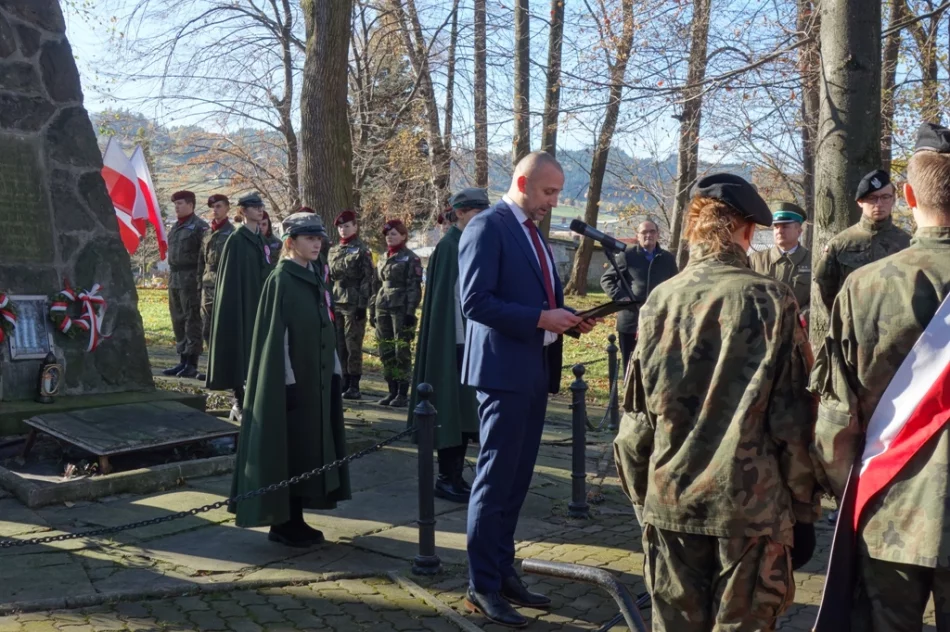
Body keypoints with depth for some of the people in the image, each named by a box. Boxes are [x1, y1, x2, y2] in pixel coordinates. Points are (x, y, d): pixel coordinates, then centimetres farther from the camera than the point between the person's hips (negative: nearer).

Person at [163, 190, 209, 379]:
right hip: (174, 279, 9)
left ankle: (192, 364, -1)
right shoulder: (175, 227, 17)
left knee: (192, 321, -5)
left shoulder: (199, 226, -8)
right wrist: (171, 278, 17)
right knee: (178, 321, 11)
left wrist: (200, 281, -19)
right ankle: (183, 361, 19)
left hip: (191, 279, -9)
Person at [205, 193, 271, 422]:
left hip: (258, 303, 8)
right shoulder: (236, 240, -9)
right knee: (241, 349, -4)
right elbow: (231, 278, -13)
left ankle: (246, 400, 18)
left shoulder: (260, 239, 14)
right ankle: (240, 402, 1)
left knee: (255, 351, 10)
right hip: (241, 303, -8)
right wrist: (237, 307, -18)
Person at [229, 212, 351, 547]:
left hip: (317, 378, 8)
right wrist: (288, 380, -19)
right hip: (292, 380, -8)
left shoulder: (315, 280, 12)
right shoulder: (280, 280, -11)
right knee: (289, 449, -1)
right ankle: (283, 523, 10)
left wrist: (333, 372, 11)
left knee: (310, 447, 10)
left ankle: (296, 519, 19)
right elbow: (274, 334, -15)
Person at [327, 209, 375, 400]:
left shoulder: (362, 251, -3)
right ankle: (343, 382, 15)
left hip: (354, 304, -6)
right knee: (339, 345, 7)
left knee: (353, 345, -4)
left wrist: (363, 306, -14)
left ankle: (354, 386, 1)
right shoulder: (333, 251, 15)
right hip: (336, 303, 6)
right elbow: (329, 277, 18)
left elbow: (367, 280, -7)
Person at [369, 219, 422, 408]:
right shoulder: (383, 259, 17)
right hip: (383, 309, 6)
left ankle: (403, 393, 2)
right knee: (385, 352, 6)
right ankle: (392, 391, 14)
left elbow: (415, 287, -8)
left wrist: (411, 311, -16)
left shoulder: (411, 258, -2)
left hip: (401, 309, -6)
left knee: (401, 352, -5)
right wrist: (372, 310, 14)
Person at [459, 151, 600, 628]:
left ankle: (502, 572, 24)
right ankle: (481, 587, 9)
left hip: (535, 370, 9)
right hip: (504, 371, -9)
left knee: (516, 481, 14)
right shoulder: (487, 227, -11)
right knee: (495, 481, -2)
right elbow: (475, 302, -20)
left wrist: (566, 317, 2)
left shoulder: (533, 233, 17)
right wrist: (541, 318, -21)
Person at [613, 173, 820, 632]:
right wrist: (804, 508, 5)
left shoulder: (660, 302, -2)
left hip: (669, 504, 3)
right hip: (753, 507, -2)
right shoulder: (773, 303, -8)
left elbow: (635, 418, 1)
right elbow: (794, 421, -6)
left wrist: (640, 495, 14)